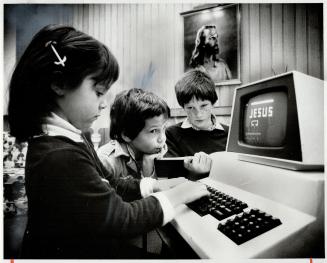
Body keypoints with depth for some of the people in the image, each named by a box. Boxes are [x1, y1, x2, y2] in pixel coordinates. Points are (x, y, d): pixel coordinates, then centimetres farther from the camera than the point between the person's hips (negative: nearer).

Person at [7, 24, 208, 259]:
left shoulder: (68, 137, -1)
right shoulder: (61, 157, -32)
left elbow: (109, 185, 5)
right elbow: (120, 219, -25)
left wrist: (157, 185, -2)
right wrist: (175, 196, -14)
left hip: (90, 245, 8)